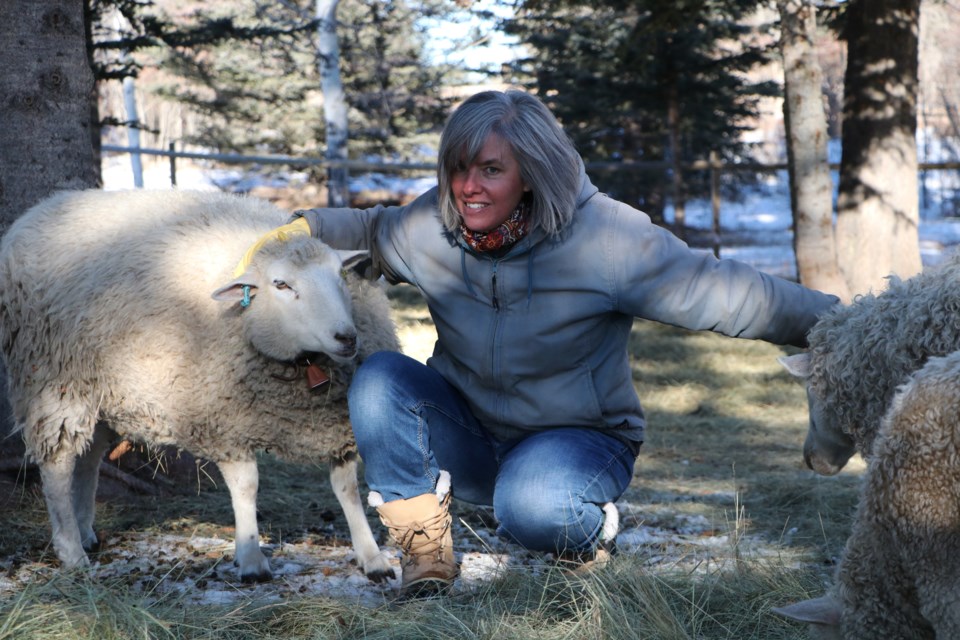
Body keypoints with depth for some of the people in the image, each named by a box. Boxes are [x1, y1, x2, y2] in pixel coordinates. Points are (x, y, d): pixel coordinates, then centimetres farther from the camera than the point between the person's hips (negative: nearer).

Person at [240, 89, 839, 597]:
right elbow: (369, 229, 18)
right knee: (380, 379, -21)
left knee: (530, 506, -37)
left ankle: (589, 532, 2)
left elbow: (719, 291, -21)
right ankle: (427, 549, -7)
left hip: (577, 436, -4)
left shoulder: (604, 236, -22)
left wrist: (834, 320, -24)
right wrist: (304, 227, 5)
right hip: (470, 432, 5)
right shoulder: (431, 226, -8)